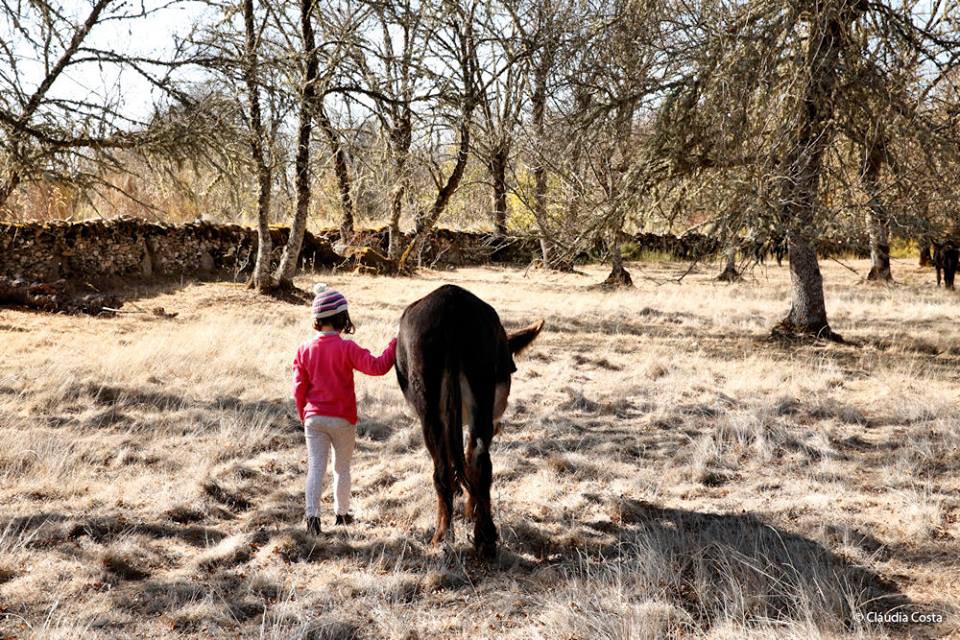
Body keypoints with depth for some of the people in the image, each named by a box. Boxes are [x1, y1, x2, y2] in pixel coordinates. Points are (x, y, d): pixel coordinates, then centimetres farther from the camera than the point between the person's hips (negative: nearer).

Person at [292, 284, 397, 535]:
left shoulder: (305, 349, -1)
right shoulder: (347, 348, -13)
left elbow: (299, 388, 3)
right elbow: (376, 366, -19)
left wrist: (304, 416, 15)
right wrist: (395, 344, -10)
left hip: (314, 418, 2)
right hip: (342, 419, -2)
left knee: (315, 468, 3)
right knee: (342, 468, 14)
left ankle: (312, 514, -11)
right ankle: (342, 513, 24)